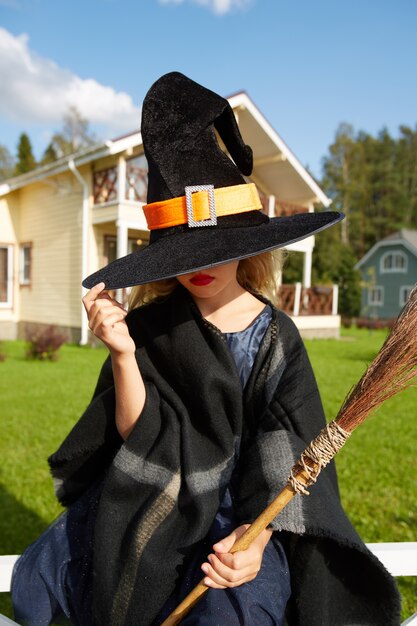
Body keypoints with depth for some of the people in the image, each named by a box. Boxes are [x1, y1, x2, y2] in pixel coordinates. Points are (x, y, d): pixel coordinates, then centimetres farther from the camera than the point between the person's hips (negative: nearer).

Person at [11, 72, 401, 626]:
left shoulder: (276, 336, -8)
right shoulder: (150, 326, -8)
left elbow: (289, 454, -6)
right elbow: (138, 432, -10)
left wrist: (257, 535, -20)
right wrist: (123, 355, -26)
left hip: (245, 511, -1)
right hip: (151, 502, 2)